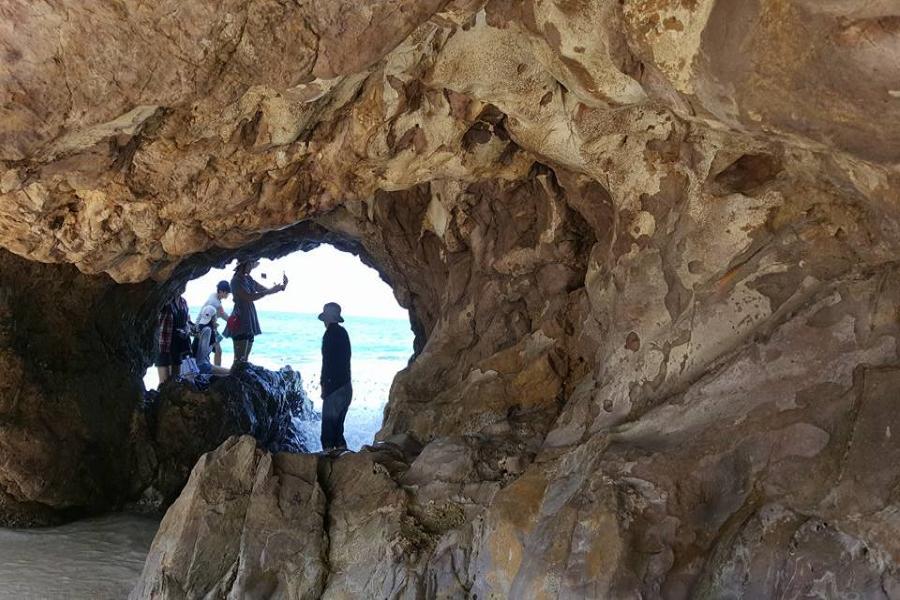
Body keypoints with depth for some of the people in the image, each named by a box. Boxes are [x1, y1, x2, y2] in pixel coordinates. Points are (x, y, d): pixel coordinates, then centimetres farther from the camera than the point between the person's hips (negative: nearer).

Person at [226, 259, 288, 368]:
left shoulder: (248, 279, 13)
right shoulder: (236, 281, -10)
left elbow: (265, 290, 19)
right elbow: (249, 297, -20)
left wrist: (281, 287, 2)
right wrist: (271, 291, -19)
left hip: (249, 321, 9)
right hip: (240, 323, -9)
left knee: (245, 360, 7)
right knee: (239, 360, -14)